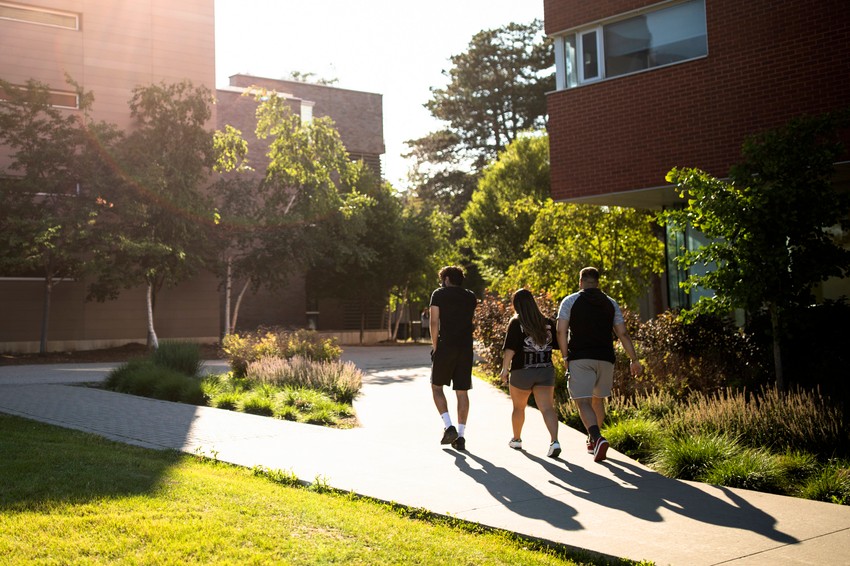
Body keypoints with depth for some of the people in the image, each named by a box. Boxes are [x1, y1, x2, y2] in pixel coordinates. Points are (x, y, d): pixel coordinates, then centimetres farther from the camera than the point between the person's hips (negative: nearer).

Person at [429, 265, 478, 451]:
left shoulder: (439, 294, 2)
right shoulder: (471, 297, 13)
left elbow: (434, 322, -6)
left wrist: (435, 347, 0)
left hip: (445, 347, -4)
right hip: (466, 348, 4)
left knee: (436, 387, 10)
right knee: (462, 392, 6)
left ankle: (448, 426, -5)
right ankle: (461, 435, 4)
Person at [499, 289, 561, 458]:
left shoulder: (516, 323, -8)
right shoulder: (548, 323, 4)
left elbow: (510, 349, -15)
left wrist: (505, 368, -11)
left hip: (521, 372, -2)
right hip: (546, 370, 2)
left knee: (518, 407, 18)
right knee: (547, 408, -7)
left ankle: (516, 439, 35)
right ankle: (554, 441, -26)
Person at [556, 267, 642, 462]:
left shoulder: (570, 301, 4)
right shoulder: (611, 303, 12)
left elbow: (561, 331, -6)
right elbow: (622, 333, 8)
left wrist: (566, 358, -2)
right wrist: (634, 360, 12)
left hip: (580, 358, -3)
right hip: (605, 358, 4)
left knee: (583, 402, -7)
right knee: (598, 400, 20)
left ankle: (597, 438, -28)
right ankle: (592, 441, 29)